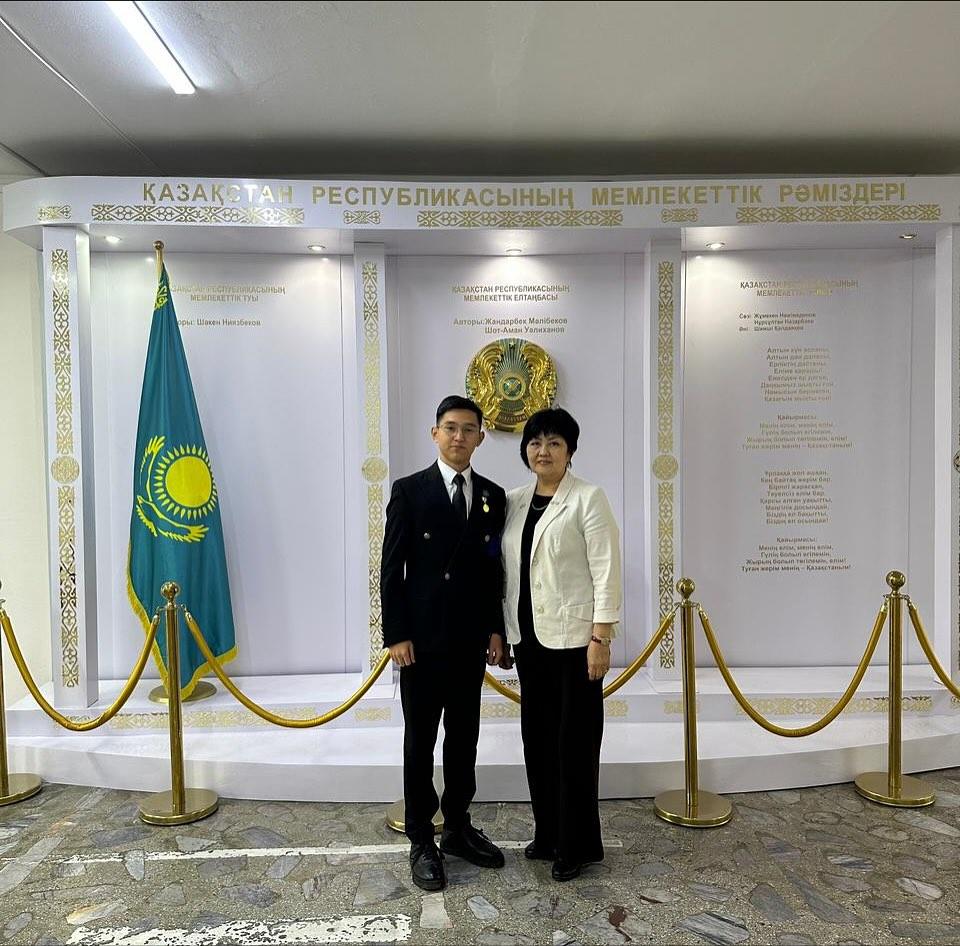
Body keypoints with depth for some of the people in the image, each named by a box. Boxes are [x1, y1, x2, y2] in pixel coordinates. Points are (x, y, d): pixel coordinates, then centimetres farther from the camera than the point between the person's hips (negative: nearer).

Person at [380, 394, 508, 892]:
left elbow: (497, 568, 8)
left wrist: (495, 628, 3)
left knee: (464, 739, 15)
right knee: (420, 742, 9)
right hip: (422, 639, -4)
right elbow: (391, 567, -7)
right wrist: (395, 635, -11)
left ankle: (458, 828, 33)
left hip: (471, 640, 4)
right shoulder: (409, 490, -6)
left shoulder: (493, 496, 5)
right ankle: (421, 841, 23)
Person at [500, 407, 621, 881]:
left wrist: (601, 638, -16)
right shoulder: (513, 501, 8)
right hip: (528, 636, 6)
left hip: (573, 637, -6)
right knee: (537, 736, 14)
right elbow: (506, 568, 11)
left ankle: (578, 845, 22)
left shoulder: (588, 499, -8)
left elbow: (606, 571, -12)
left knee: (575, 740, 4)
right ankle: (548, 833, 32)